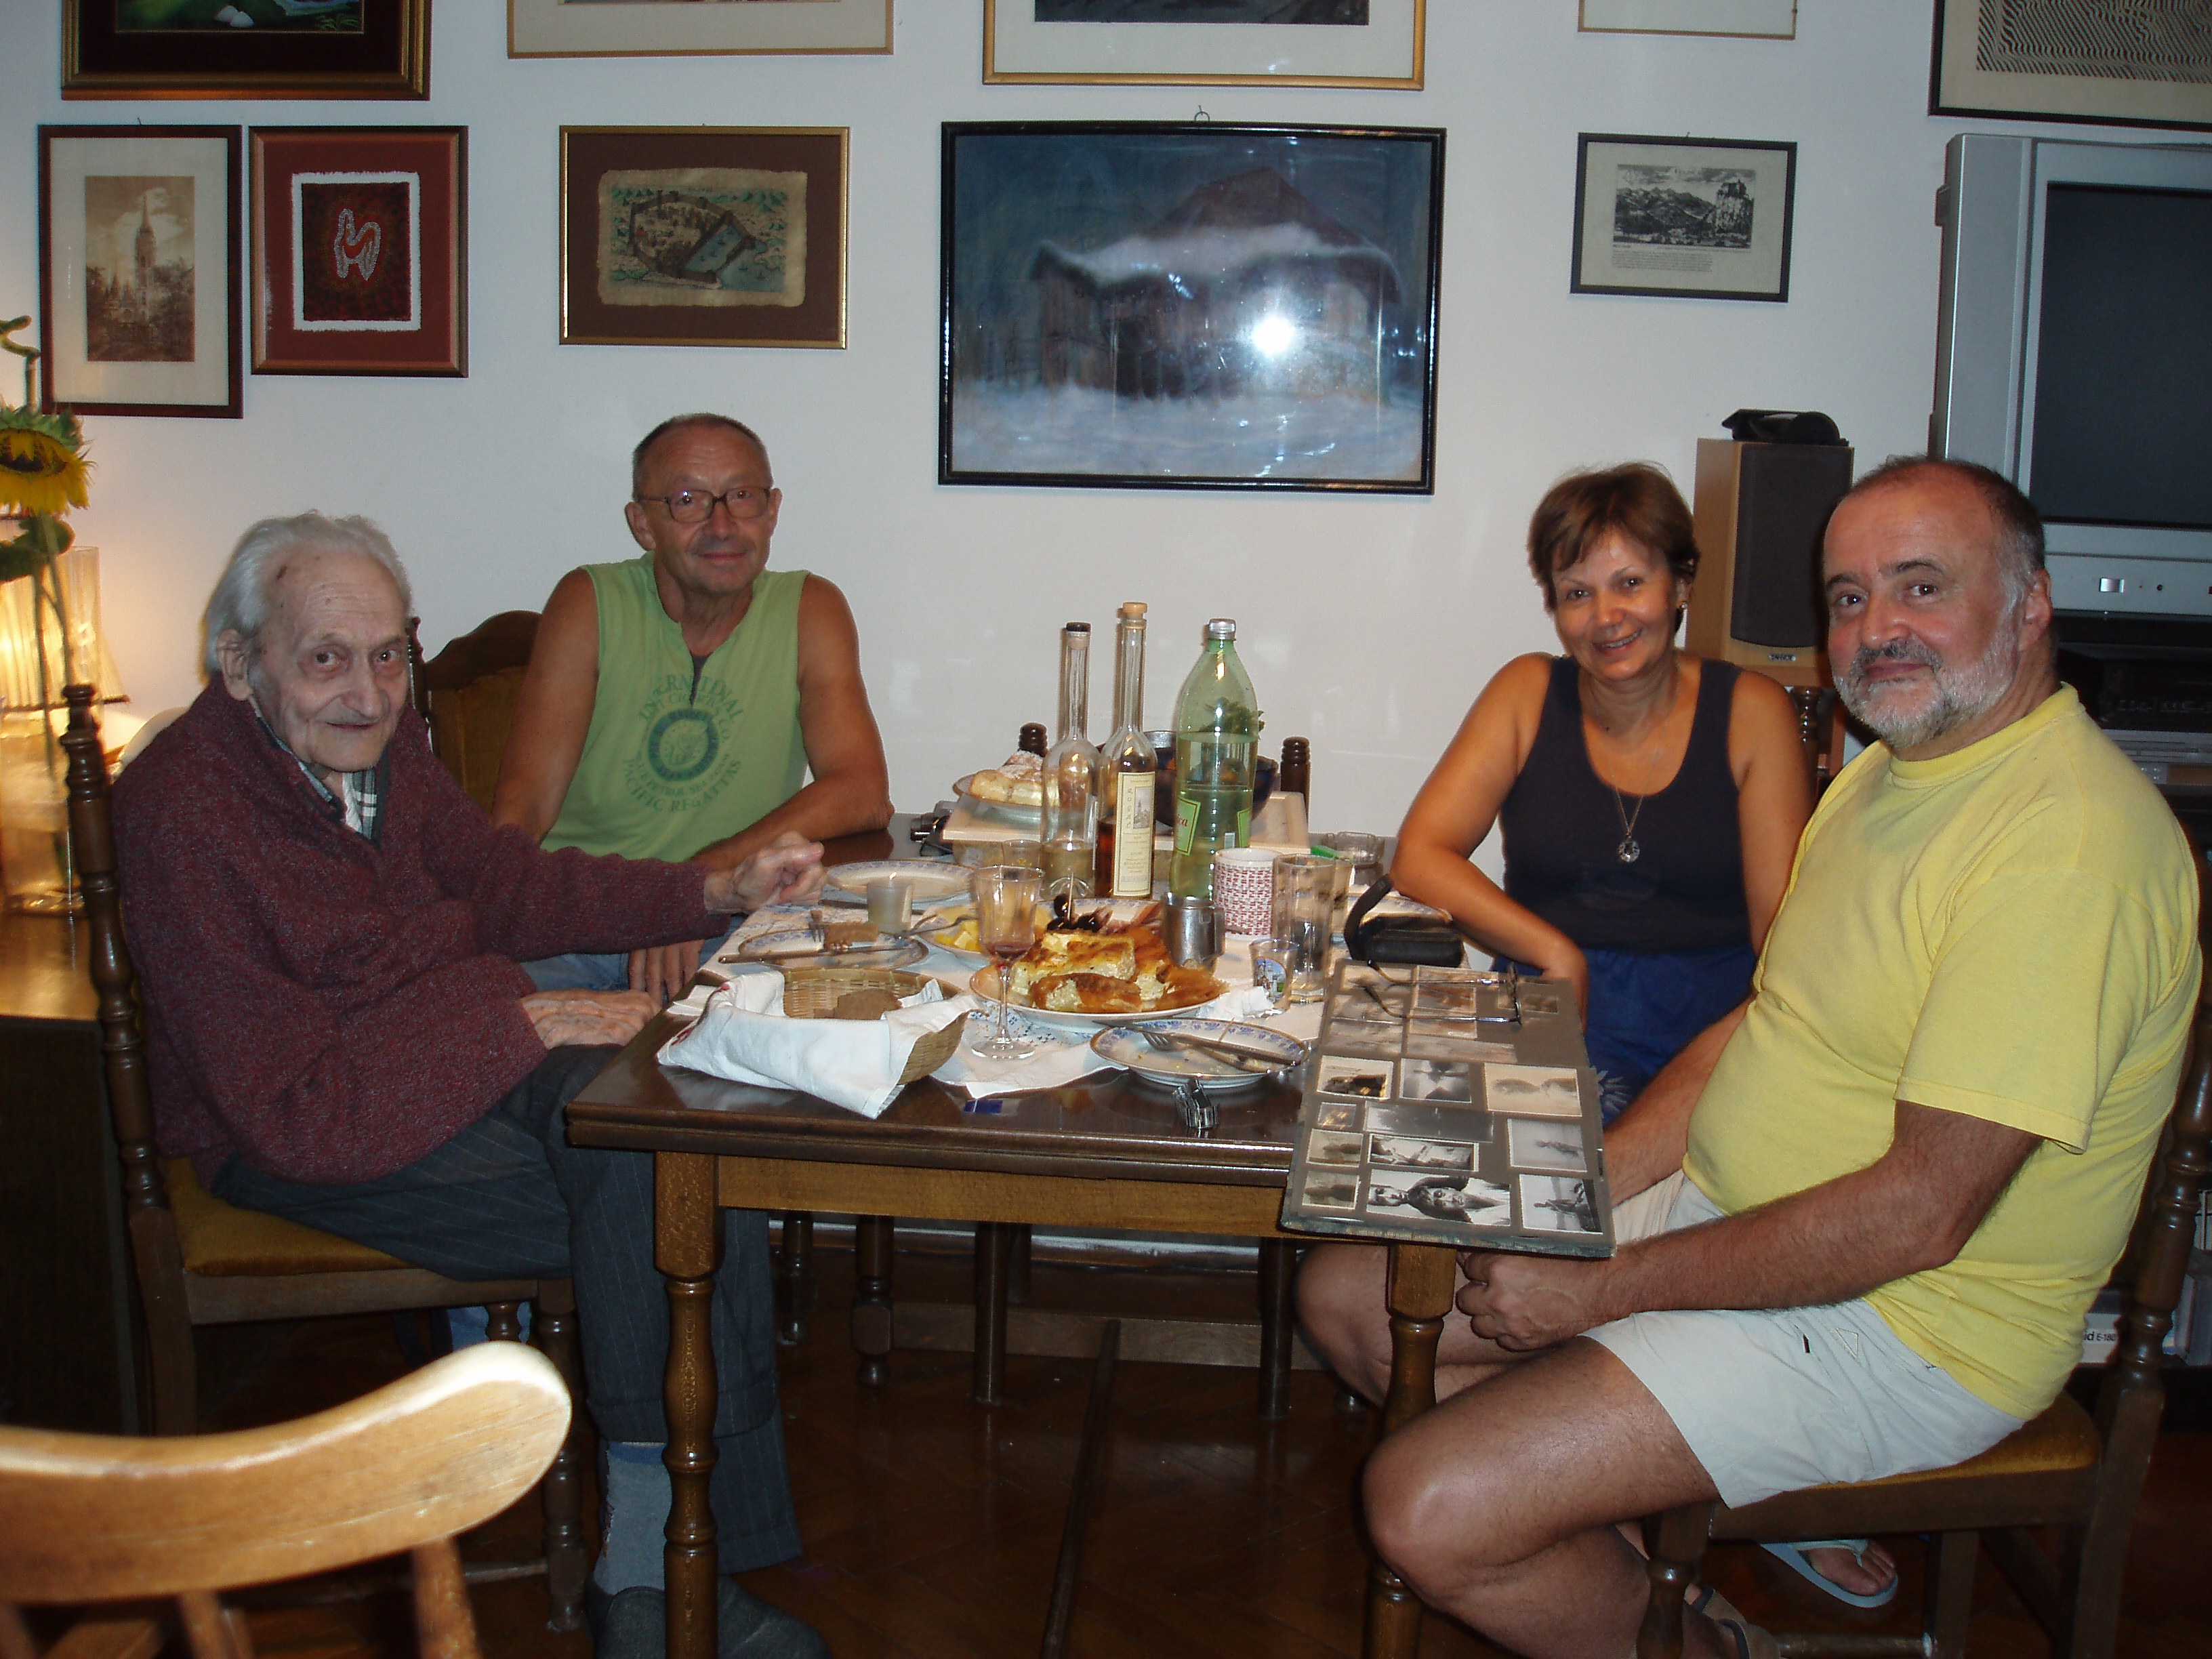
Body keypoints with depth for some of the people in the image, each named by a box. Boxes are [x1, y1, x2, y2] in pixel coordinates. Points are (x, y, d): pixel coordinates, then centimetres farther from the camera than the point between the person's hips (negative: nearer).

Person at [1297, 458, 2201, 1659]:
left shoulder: (2069, 838, -23)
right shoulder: (1890, 769, 10)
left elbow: (1922, 1212, -25)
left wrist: (1608, 1283, -20)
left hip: (1902, 1324, -9)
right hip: (1725, 1212, 10)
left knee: (1429, 1511, -21)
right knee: (1346, 1292, 7)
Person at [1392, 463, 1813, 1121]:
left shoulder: (1751, 712, 5)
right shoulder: (1528, 693, 8)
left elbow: (1787, 930, 0)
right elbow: (1419, 858, 0)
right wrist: (1557, 954, -12)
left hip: (1713, 1023, 0)